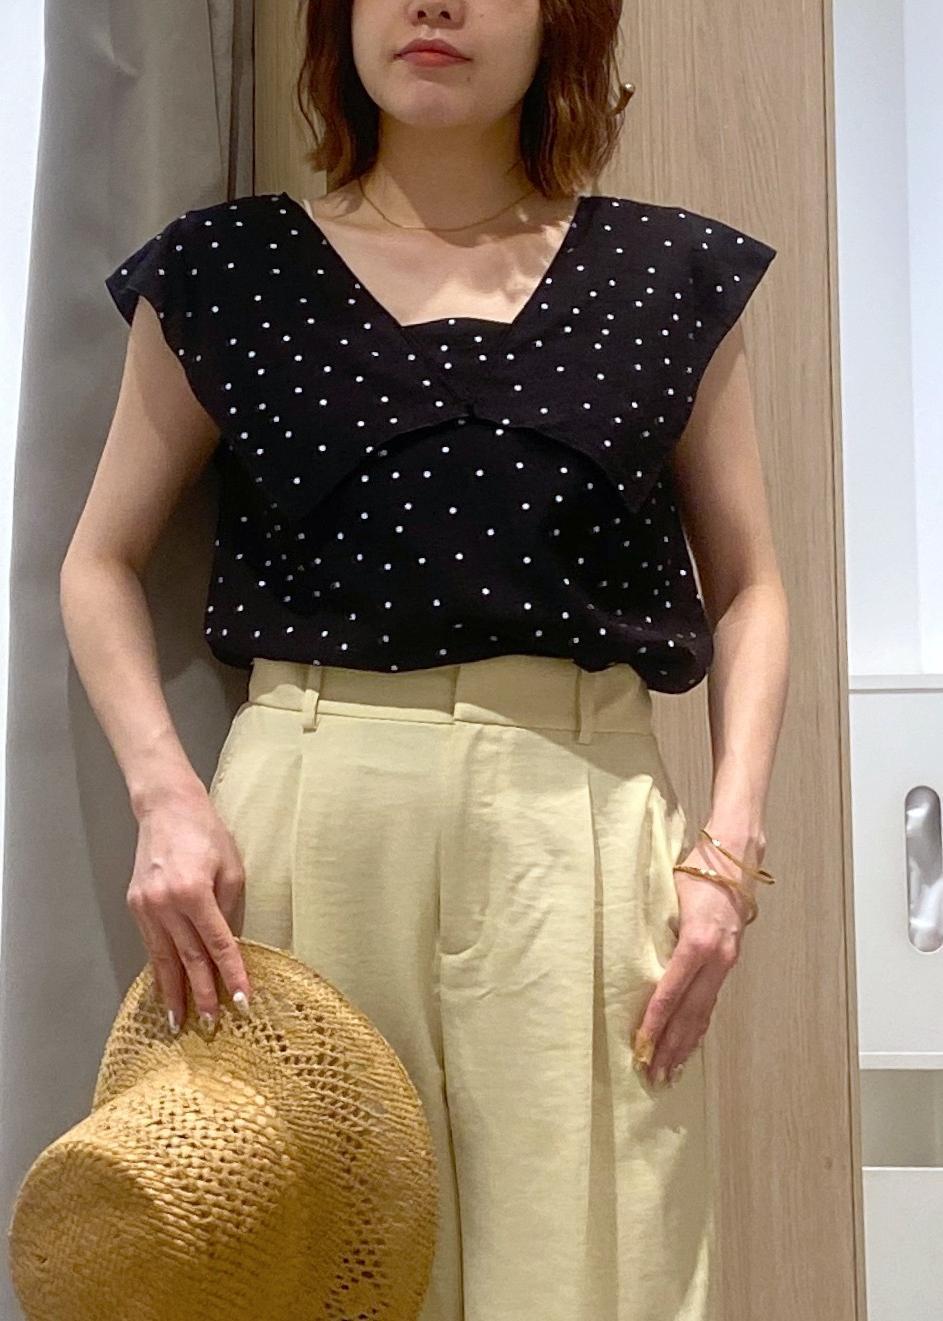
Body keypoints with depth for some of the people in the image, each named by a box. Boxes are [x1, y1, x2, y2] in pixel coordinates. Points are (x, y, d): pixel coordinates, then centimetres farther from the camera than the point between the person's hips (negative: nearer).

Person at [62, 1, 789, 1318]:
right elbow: (101, 562, 11)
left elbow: (746, 584, 12)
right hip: (305, 811, 0)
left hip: (580, 816, 1)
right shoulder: (223, 269, 7)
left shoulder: (671, 274, 8)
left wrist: (730, 842, -2)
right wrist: (165, 793, -5)